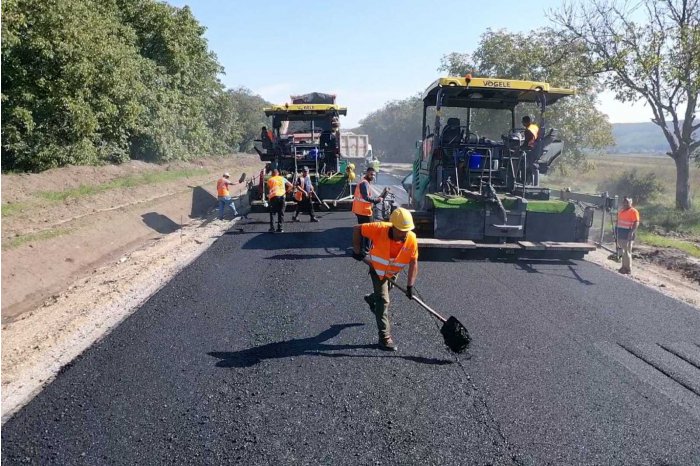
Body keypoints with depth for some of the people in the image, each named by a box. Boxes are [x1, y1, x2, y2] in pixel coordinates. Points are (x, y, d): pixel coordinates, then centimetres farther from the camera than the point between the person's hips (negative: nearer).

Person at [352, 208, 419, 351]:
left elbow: (413, 262, -23)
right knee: (383, 301, -8)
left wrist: (410, 285, -26)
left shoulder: (412, 239, -29)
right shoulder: (379, 229, -36)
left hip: (393, 272, 4)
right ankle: (385, 337, 0)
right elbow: (357, 229, -24)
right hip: (377, 269, -3)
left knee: (383, 294, 28)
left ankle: (371, 298, 63)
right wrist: (357, 251, -20)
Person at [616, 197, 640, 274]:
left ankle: (628, 269, -3)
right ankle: (624, 267, 19)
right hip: (621, 232, 8)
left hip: (628, 233, -8)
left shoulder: (633, 211, -8)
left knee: (627, 251, -7)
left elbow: (636, 223, -15)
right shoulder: (621, 211, 17)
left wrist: (632, 232, -25)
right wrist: (617, 231, 20)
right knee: (623, 251, 12)